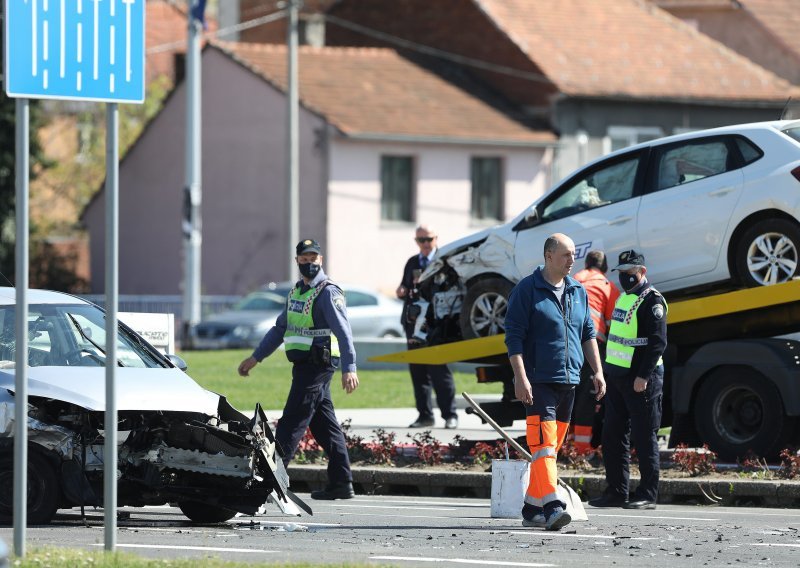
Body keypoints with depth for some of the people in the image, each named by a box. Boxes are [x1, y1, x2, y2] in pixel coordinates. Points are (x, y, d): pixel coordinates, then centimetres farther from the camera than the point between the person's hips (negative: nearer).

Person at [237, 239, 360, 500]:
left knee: (292, 423, -9)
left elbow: (343, 331, -19)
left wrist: (349, 368, -29)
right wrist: (255, 358, 26)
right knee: (324, 425, 9)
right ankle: (341, 483, 12)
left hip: (317, 366, -9)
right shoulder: (297, 291, 18)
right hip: (303, 365, 9)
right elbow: (280, 328, 27)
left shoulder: (328, 292, -10)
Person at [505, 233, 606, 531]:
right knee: (543, 443, -17)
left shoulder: (578, 292, 14)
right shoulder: (527, 290, -5)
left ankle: (532, 508, 17)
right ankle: (552, 507, -27)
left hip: (569, 381, 7)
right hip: (538, 381, -7)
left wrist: (598, 371, 12)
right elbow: (513, 336, -9)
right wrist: (520, 377, -16)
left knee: (552, 447, 10)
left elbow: (588, 334, 21)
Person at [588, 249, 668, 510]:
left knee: (644, 436, -5)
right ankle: (616, 492, 16)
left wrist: (643, 376, -22)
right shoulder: (624, 298, 18)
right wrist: (608, 372, 19)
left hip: (641, 379, -9)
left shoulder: (651, 301, -11)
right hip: (617, 376, 9)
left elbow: (658, 342, -18)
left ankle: (648, 494, -1)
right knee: (613, 435, 10)